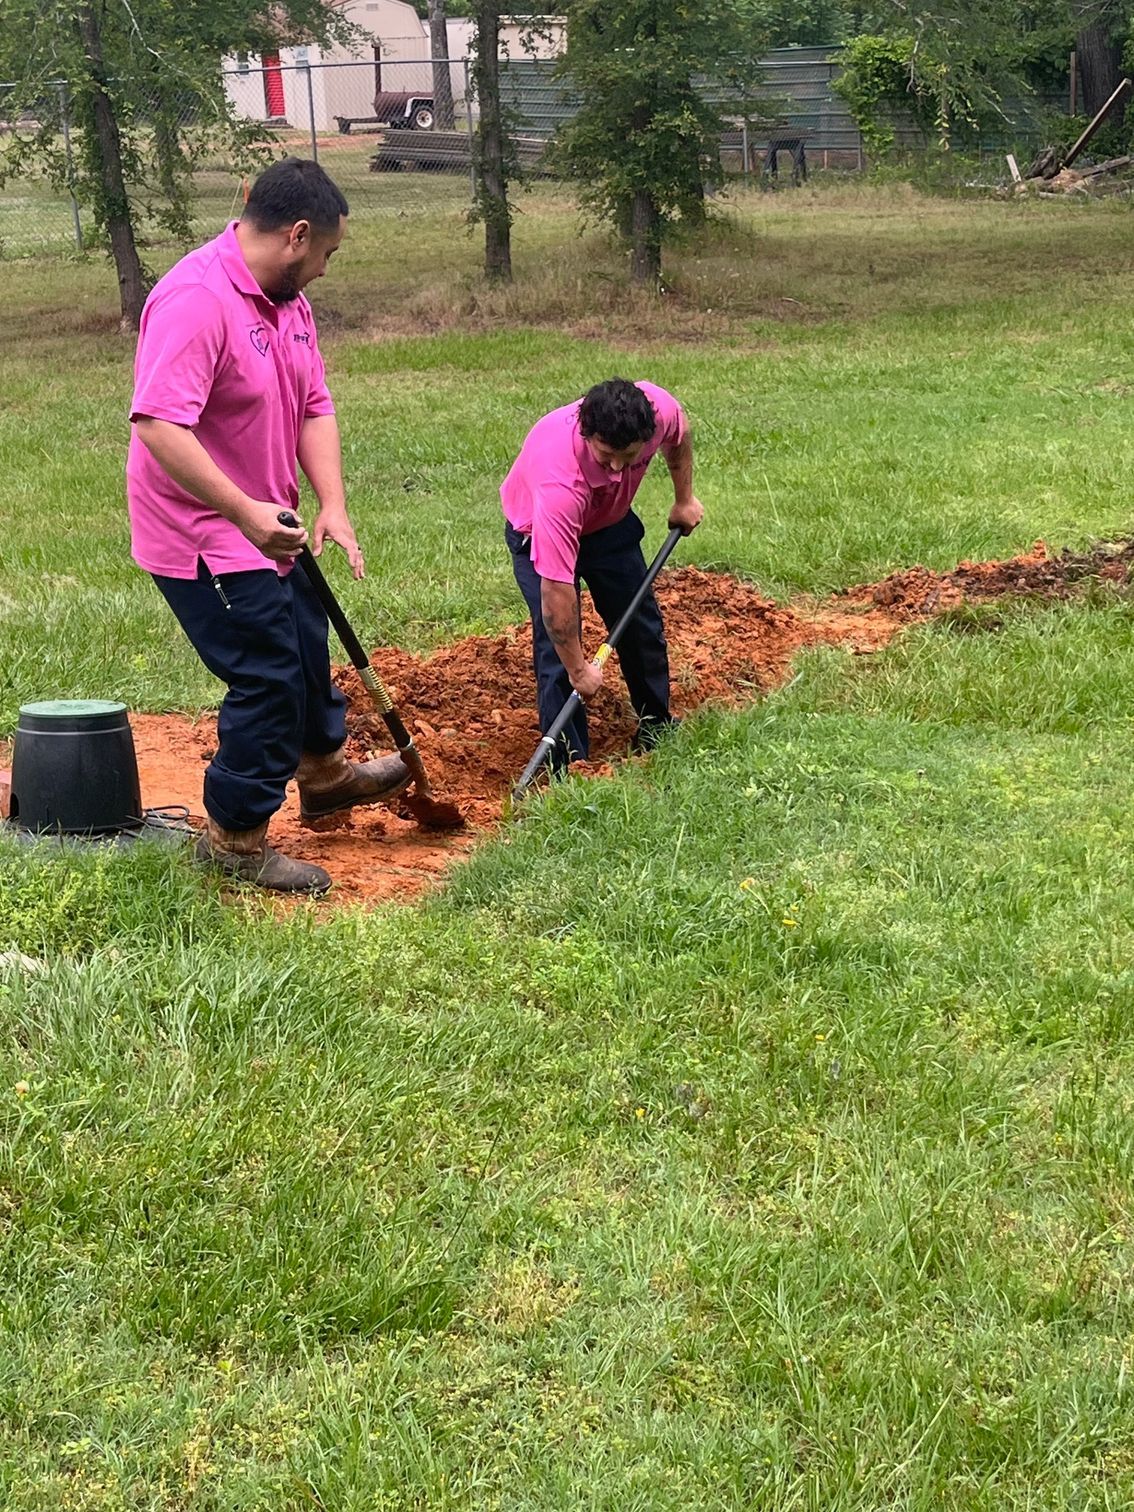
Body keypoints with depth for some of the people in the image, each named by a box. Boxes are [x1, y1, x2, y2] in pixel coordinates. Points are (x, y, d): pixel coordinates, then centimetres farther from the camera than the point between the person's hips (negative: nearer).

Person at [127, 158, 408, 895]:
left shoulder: (287, 299, 4)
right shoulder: (196, 300, -27)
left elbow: (314, 407, 5)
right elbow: (158, 425, -35)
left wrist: (333, 505, -9)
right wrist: (246, 513, -37)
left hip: (259, 527, 10)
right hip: (201, 536, -10)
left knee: (306, 645, 25)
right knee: (268, 677, -6)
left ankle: (324, 773, 49)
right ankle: (235, 837, 10)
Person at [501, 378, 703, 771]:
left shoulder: (659, 409, -34)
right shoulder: (559, 481, -47)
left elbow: (678, 436, -3)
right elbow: (556, 591, -41)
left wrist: (684, 499, 6)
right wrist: (578, 668, -33)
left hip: (610, 521, 5)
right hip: (540, 534, -5)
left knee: (642, 624, 14)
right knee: (557, 646, -13)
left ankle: (657, 731, 35)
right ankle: (568, 766, 0)